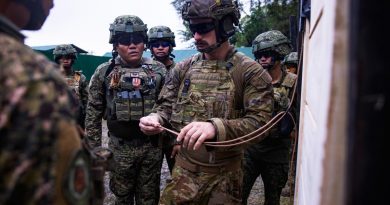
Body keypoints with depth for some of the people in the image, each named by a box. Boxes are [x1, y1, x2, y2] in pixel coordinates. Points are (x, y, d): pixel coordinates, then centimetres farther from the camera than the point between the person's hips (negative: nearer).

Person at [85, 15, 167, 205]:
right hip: (120, 147, 0)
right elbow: (93, 114, 1)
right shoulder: (104, 72, -3)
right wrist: (94, 148, 0)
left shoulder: (158, 70, -1)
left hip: (152, 146, 1)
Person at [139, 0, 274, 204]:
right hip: (183, 169, 4)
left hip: (223, 175, -3)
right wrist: (155, 118, -16)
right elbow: (166, 106, 8)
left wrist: (216, 127, -37)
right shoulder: (183, 68, 3)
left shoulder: (251, 72, -11)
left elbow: (259, 122, -20)